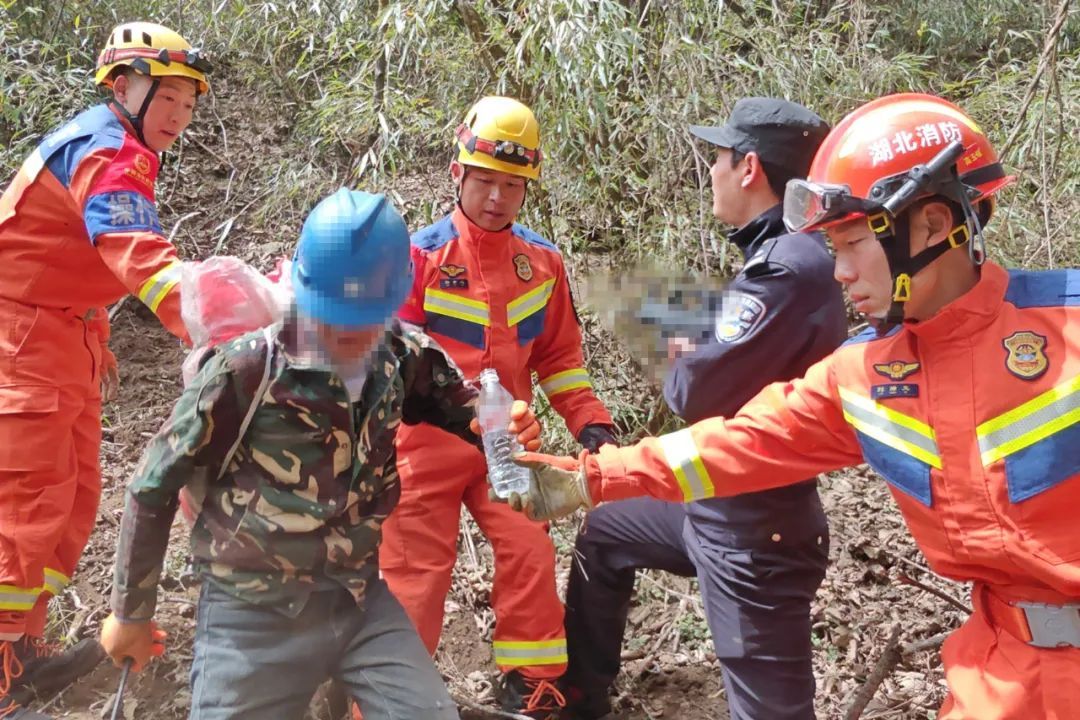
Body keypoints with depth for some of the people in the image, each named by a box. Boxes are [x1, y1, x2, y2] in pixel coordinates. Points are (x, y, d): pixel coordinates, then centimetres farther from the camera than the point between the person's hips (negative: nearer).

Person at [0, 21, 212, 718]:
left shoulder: (112, 148, 14)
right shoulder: (108, 152, -19)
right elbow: (144, 260, -35)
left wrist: (98, 345, 25)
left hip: (64, 339, 10)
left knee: (75, 499, 11)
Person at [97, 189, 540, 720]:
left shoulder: (399, 357, -4)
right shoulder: (247, 369, -17)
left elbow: (457, 405, 16)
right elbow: (155, 486, -7)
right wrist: (131, 613, 3)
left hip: (361, 601, 4)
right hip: (255, 617, -4)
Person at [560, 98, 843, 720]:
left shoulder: (789, 268, -26)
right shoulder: (789, 253, 6)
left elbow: (699, 390, -27)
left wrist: (681, 363, -6)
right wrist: (695, 353, -1)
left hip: (755, 531, -11)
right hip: (716, 504, 11)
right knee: (602, 536, 27)